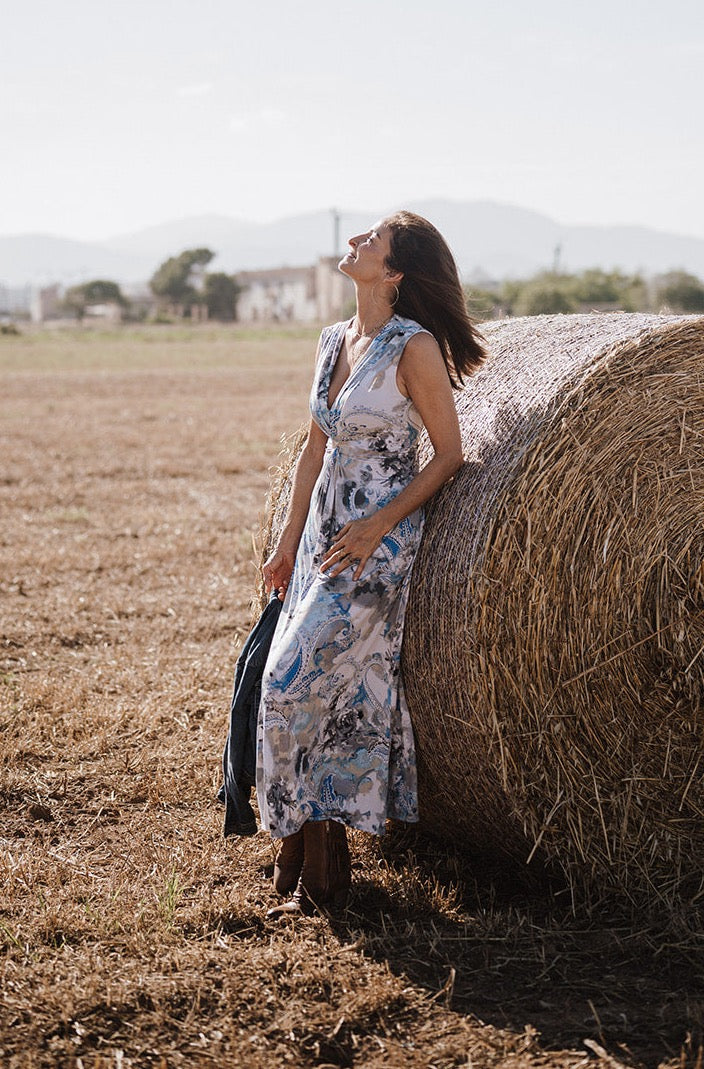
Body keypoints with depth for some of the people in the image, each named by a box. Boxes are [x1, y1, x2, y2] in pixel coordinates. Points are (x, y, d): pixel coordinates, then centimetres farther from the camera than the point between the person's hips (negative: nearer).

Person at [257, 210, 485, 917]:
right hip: (322, 534, 7)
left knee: (296, 686, -10)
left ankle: (314, 872, 4)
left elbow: (448, 456, -9)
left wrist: (377, 526, -15)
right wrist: (290, 538, 12)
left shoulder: (415, 347, -12)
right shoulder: (333, 341, 10)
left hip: (378, 541, -7)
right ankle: (320, 862, 16)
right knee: (345, 695, 7)